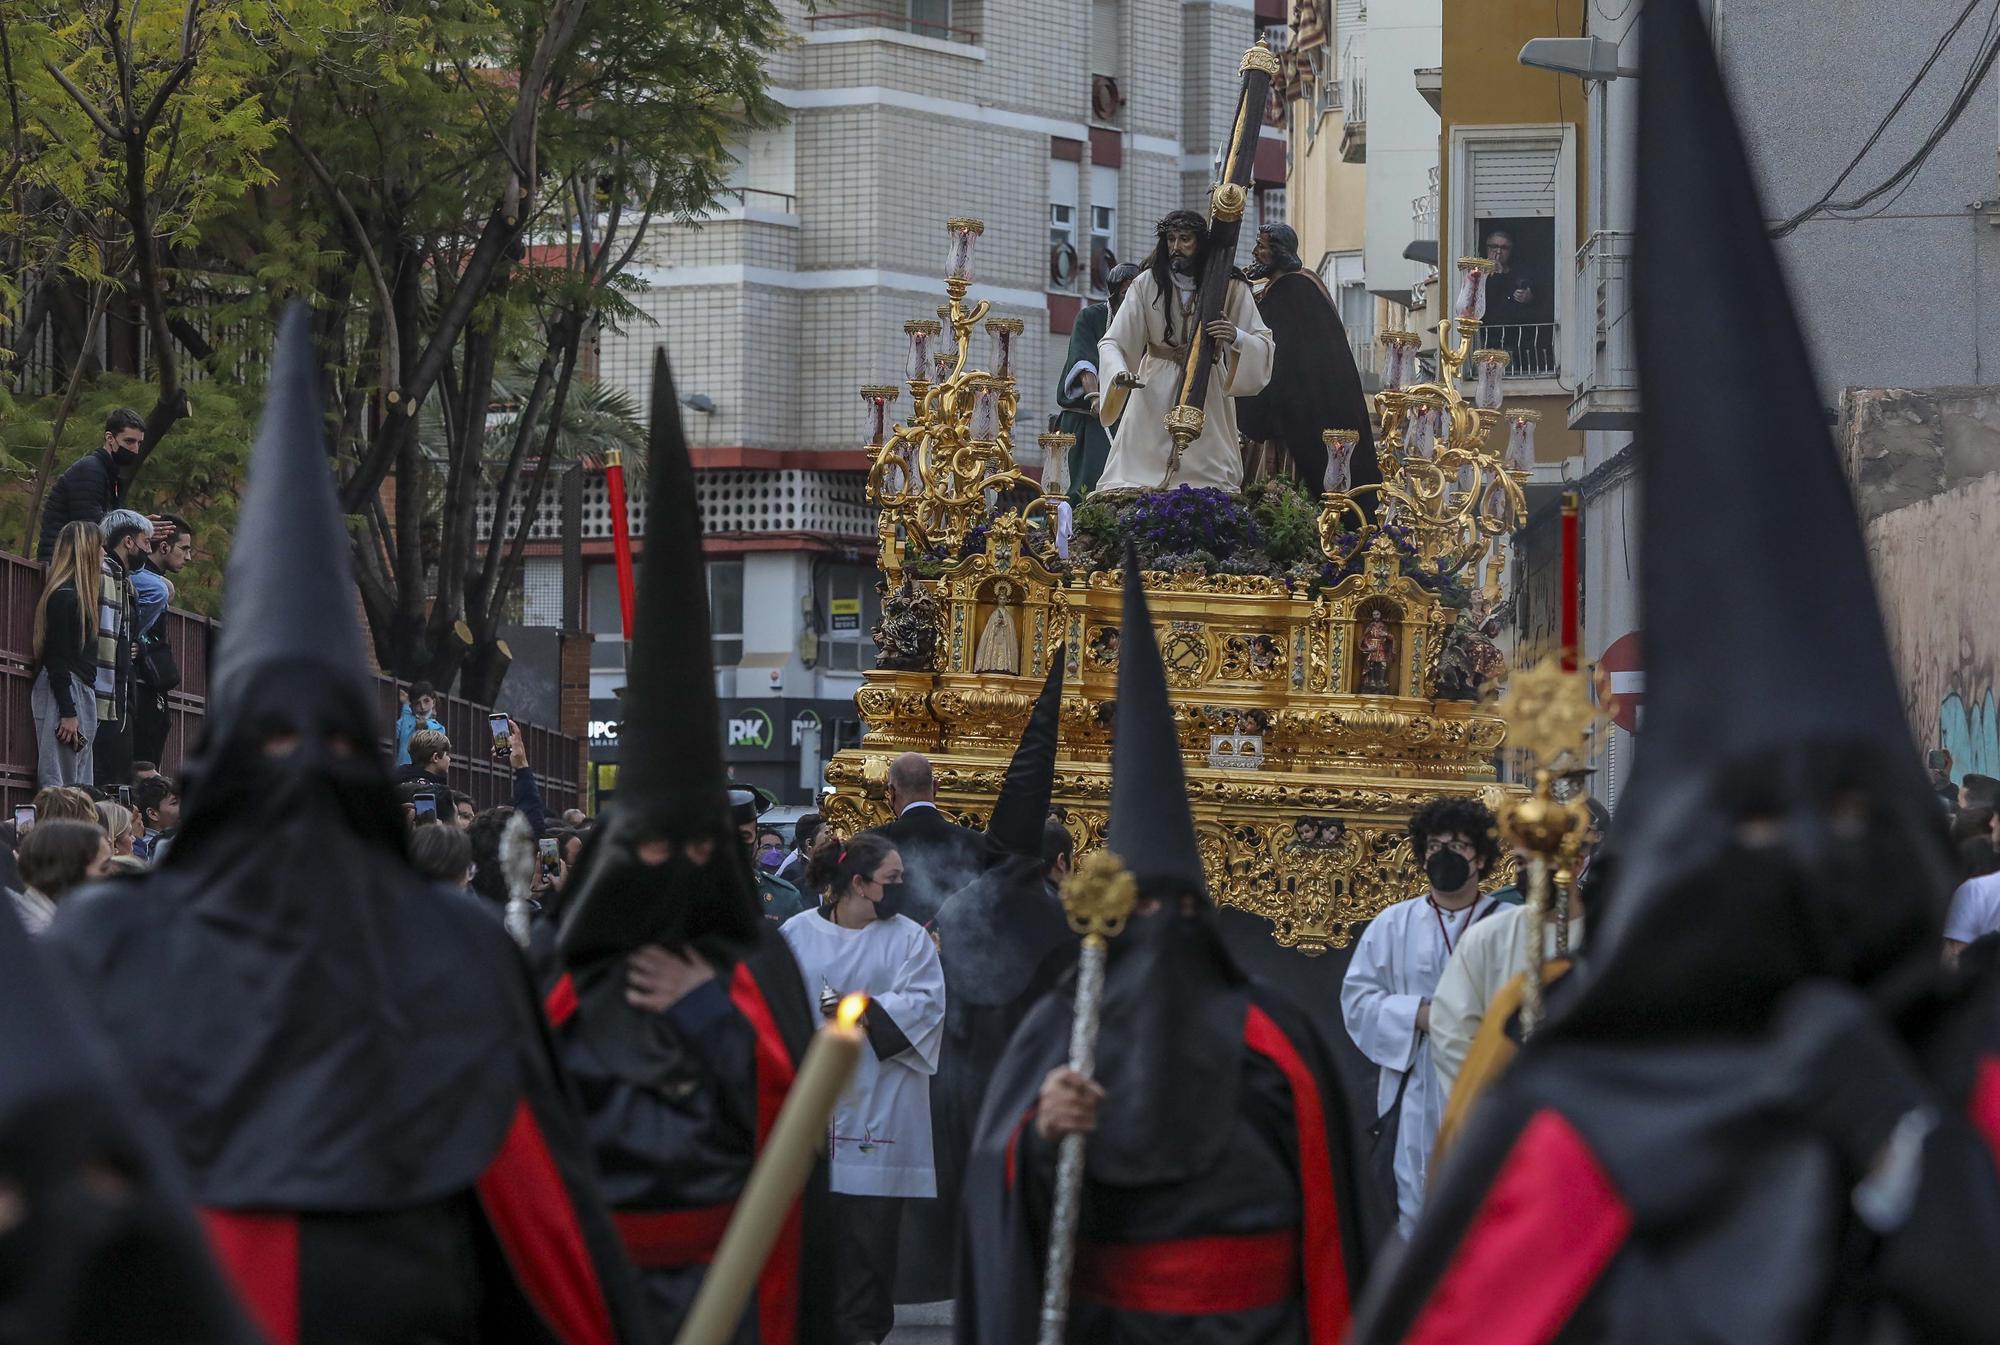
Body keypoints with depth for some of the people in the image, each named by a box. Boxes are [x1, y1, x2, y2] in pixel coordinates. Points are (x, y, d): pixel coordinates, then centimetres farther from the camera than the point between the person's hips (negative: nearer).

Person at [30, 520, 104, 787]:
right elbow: (56, 659, -16)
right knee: (58, 784, -13)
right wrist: (68, 713, -18)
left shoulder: (78, 594, 15)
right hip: (62, 696, -10)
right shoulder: (64, 597, -12)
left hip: (81, 693, 10)